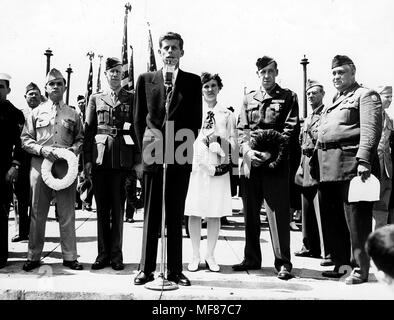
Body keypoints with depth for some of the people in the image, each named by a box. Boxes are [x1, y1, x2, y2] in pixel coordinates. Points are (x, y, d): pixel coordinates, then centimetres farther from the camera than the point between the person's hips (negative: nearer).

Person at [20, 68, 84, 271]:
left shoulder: (73, 114, 12)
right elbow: (25, 140, 7)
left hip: (66, 166, 0)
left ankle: (70, 256, 10)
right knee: (38, 213, 5)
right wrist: (41, 149, -10)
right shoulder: (36, 112, 10)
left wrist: (75, 148, -7)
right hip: (40, 163, 0)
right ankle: (33, 256, 16)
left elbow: (81, 139, 14)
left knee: (67, 213, 2)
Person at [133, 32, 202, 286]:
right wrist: (146, 148, 4)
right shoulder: (146, 79, 11)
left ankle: (175, 269, 13)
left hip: (181, 155, 0)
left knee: (176, 215, 6)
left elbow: (196, 119, 8)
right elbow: (139, 118, 11)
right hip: (153, 154, 0)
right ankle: (146, 269, 12)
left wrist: (185, 145, -1)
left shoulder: (193, 81, 9)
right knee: (151, 214, 4)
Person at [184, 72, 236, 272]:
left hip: (218, 167, 1)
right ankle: (195, 256, 13)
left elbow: (233, 143, 7)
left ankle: (210, 256, 15)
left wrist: (221, 142, -11)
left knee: (215, 214, 3)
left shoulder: (227, 114, 11)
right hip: (196, 166, 0)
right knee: (194, 212, 0)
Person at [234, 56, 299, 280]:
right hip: (250, 163, 4)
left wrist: (271, 153, -14)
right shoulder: (248, 100, 17)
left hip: (276, 164, -4)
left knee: (278, 213, -4)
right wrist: (247, 151, -7)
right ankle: (252, 259, 22)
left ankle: (283, 262, 5)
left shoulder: (288, 97, 5)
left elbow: (290, 130, -4)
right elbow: (241, 129, 11)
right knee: (251, 213, 10)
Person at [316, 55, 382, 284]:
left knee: (356, 221, -3)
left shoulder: (366, 95, 0)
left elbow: (370, 130, -13)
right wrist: (315, 159, 18)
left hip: (350, 165, -8)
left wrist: (363, 160, -23)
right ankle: (341, 263, 25)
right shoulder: (335, 101, 25)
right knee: (332, 220, 12)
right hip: (329, 168, 8)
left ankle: (360, 269, 8)